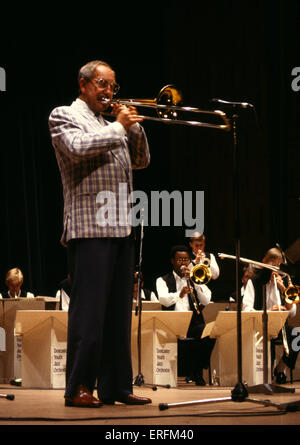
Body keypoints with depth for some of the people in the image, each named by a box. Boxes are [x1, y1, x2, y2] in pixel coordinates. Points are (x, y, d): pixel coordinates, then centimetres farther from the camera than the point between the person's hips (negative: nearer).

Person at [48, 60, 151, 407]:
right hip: (89, 226, -7)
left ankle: (116, 385, 10)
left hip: (121, 228, 7)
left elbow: (141, 160, 20)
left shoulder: (112, 123, 25)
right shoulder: (64, 116, 4)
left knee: (118, 311, 6)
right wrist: (118, 127, -10)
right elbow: (78, 147, -16)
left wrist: (133, 125, 7)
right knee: (88, 309, -9)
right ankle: (78, 387, -6)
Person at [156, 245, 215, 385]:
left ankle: (197, 372, -14)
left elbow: (206, 301, 6)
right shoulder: (163, 280, 13)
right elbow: (164, 300, -8)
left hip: (193, 322, 2)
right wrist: (180, 294, -27)